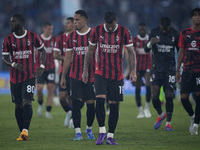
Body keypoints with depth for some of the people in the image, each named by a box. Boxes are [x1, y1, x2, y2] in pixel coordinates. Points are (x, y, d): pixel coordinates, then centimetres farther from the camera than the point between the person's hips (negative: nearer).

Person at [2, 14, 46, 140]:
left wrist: (42, 67, -1)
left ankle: (25, 131, -21)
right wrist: (13, 64, -18)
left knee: (27, 102, -16)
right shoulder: (8, 40, 2)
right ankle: (22, 132, 14)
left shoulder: (33, 37, -1)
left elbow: (42, 51, 12)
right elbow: (5, 58, 3)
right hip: (15, 77, 3)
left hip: (30, 76, -3)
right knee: (18, 105, 6)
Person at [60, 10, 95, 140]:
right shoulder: (71, 36, 7)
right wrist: (63, 77, 12)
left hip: (91, 75, -2)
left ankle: (89, 129, 23)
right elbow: (68, 57, 13)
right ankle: (78, 132, -6)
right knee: (76, 103, -8)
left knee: (91, 104, 1)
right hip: (75, 76, 2)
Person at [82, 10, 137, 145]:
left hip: (117, 75, 0)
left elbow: (131, 52, 2)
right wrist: (85, 70, 10)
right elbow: (90, 51, 10)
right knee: (100, 100, -17)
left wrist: (133, 71, -5)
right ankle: (102, 132, -5)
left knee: (114, 104, 1)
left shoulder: (124, 32, -4)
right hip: (100, 72, 0)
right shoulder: (97, 31, -1)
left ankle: (110, 136, 8)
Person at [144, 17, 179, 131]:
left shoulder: (175, 34, 1)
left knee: (169, 96, -5)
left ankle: (168, 123, 7)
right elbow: (146, 50, 0)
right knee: (154, 95, -8)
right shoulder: (154, 32, 0)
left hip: (170, 68, 0)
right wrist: (150, 43, -22)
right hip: (156, 67, 0)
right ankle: (161, 115, 21)